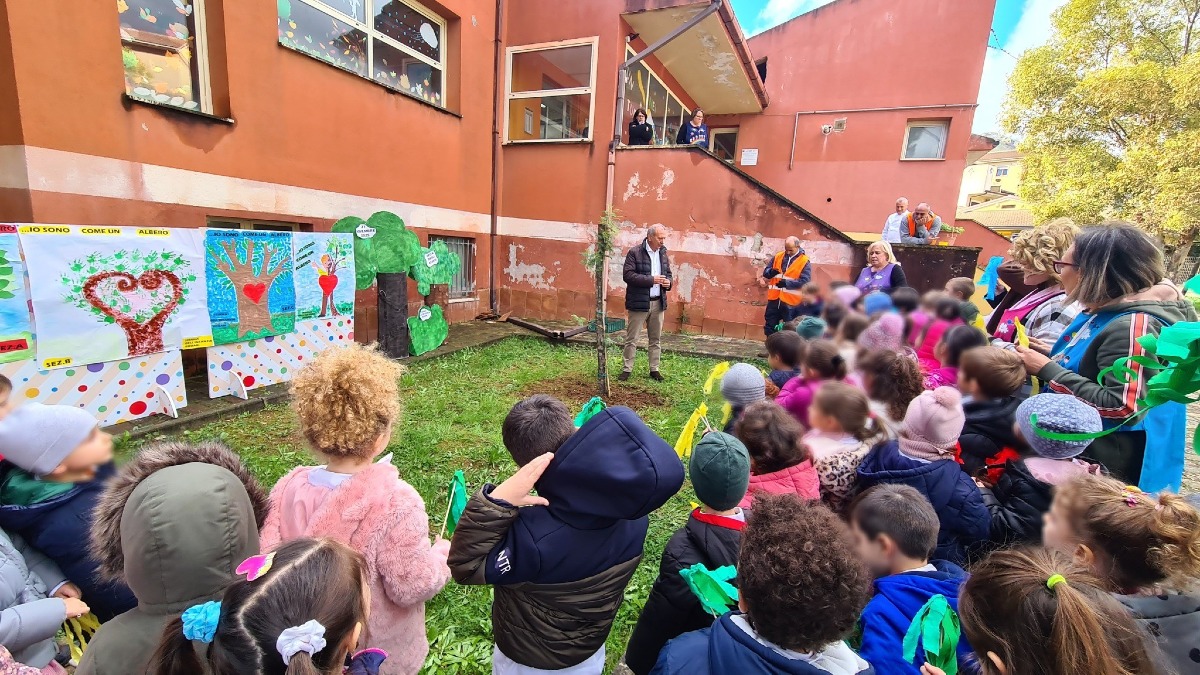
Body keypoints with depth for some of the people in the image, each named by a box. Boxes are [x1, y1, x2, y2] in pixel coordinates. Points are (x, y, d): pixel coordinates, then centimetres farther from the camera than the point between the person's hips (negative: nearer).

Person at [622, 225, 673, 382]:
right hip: (639, 303, -5)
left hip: (658, 303, 6)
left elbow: (669, 274, 19)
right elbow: (628, 275, -16)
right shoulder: (634, 253, -8)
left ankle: (654, 369, 23)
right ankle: (627, 369, 13)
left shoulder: (663, 254, 10)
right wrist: (651, 280, -20)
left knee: (656, 339, 12)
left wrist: (668, 282, -5)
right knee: (632, 339, 2)